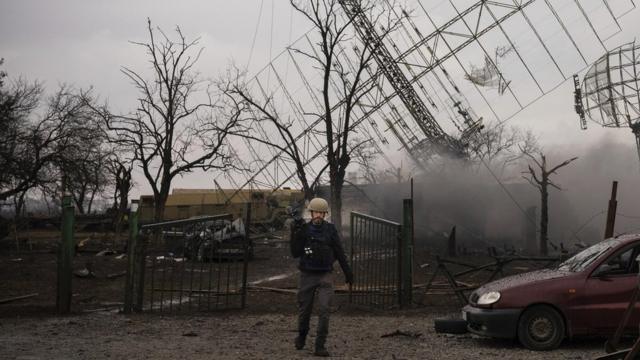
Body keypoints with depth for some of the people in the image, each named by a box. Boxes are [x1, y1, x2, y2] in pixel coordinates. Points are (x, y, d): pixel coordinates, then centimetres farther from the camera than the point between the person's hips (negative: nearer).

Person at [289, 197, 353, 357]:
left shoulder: (330, 229, -1)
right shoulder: (303, 229, -1)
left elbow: (339, 252, 5)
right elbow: (295, 253, -5)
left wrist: (348, 272, 6)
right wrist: (295, 235, -18)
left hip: (325, 276, -1)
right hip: (307, 275, 1)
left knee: (324, 310, -11)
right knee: (304, 309, 11)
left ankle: (320, 346, -5)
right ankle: (302, 335, 39)